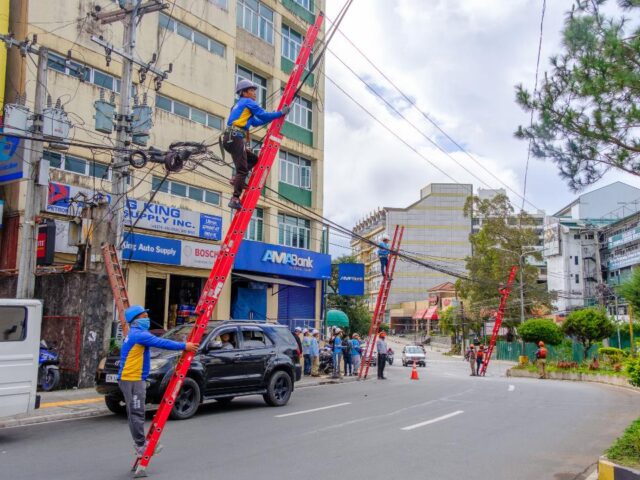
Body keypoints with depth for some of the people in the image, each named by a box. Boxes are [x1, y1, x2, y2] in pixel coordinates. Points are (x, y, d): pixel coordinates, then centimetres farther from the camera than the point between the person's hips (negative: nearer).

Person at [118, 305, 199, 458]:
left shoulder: (135, 334, 18)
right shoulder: (139, 334, -15)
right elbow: (162, 343, -20)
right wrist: (184, 346, -17)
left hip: (134, 379, 11)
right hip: (132, 380, -11)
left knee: (135, 413, 13)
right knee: (136, 413, -5)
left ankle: (141, 445, 19)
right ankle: (141, 446, 0)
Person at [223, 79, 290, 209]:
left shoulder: (240, 104, 30)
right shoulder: (248, 102, 3)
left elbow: (255, 122, 34)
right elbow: (263, 115, -5)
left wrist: (272, 117, 32)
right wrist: (281, 113, 5)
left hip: (230, 139, 9)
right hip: (235, 138, -9)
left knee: (253, 159, 20)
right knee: (242, 169, -10)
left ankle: (237, 179, 4)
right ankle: (235, 199, -15)